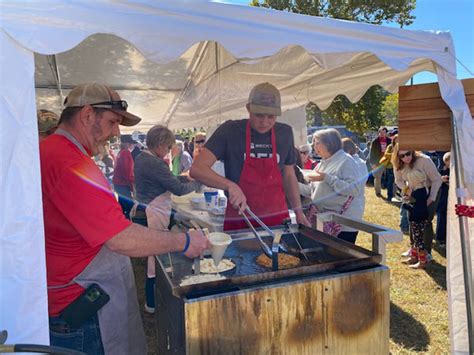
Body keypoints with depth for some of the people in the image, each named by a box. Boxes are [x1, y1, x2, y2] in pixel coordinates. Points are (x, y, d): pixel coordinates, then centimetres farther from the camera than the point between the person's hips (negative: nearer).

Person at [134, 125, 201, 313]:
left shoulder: (141, 158, 10)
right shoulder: (154, 163, -21)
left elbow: (165, 180, 17)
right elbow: (178, 189, -19)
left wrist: (185, 177, 11)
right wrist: (197, 183, -4)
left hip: (145, 211, 10)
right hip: (155, 215, -10)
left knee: (153, 254, 19)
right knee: (156, 255, 2)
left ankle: (152, 297, 33)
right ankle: (153, 303, 16)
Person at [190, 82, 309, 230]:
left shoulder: (285, 133, 0)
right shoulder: (230, 131, -12)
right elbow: (197, 169, -19)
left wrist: (298, 211, 10)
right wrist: (230, 185, -32)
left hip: (278, 219, 3)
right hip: (238, 222, -3)